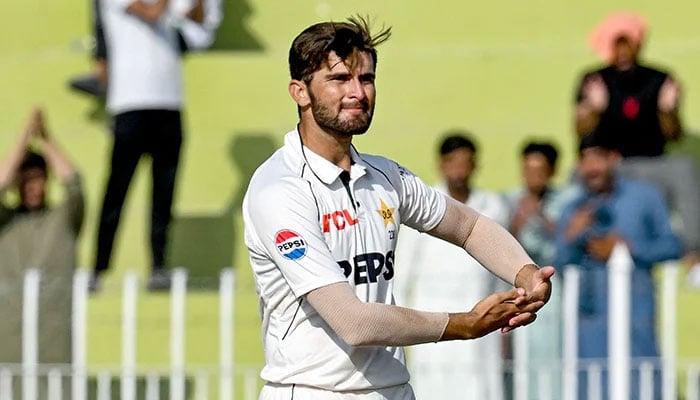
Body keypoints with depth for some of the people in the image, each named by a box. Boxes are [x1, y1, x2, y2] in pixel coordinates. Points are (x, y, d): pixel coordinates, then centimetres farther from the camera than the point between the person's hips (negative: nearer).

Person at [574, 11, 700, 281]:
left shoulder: (658, 81, 9)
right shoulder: (594, 82, 9)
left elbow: (674, 136, 5)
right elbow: (582, 132, -1)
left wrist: (668, 109, -15)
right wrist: (594, 108, -21)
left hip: (651, 166, 0)